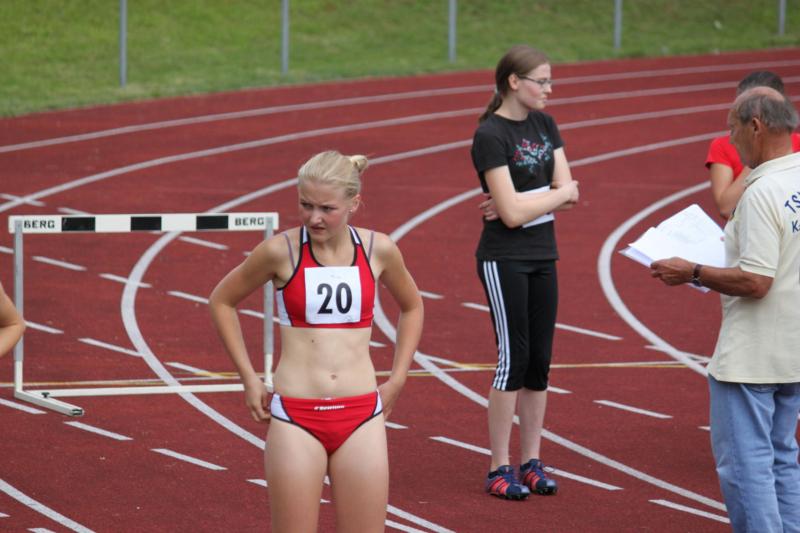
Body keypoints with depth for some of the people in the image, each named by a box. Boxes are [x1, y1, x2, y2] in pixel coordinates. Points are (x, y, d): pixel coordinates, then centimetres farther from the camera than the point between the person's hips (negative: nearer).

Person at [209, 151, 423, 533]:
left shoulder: (378, 250, 1)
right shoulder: (281, 251, -6)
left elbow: (411, 307, 22)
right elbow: (222, 301, 10)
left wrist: (397, 379, 14)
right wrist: (248, 378, 6)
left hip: (361, 418, 2)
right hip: (295, 418, -2)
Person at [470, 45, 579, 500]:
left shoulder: (545, 125, 9)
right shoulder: (490, 135, -14)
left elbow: (570, 196, 2)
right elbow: (512, 212, -20)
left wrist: (523, 203, -13)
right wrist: (559, 193, -6)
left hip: (542, 257, 7)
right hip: (504, 260, -7)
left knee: (540, 360, 7)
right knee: (514, 358, -6)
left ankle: (532, 461, 15)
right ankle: (500, 468, 1)